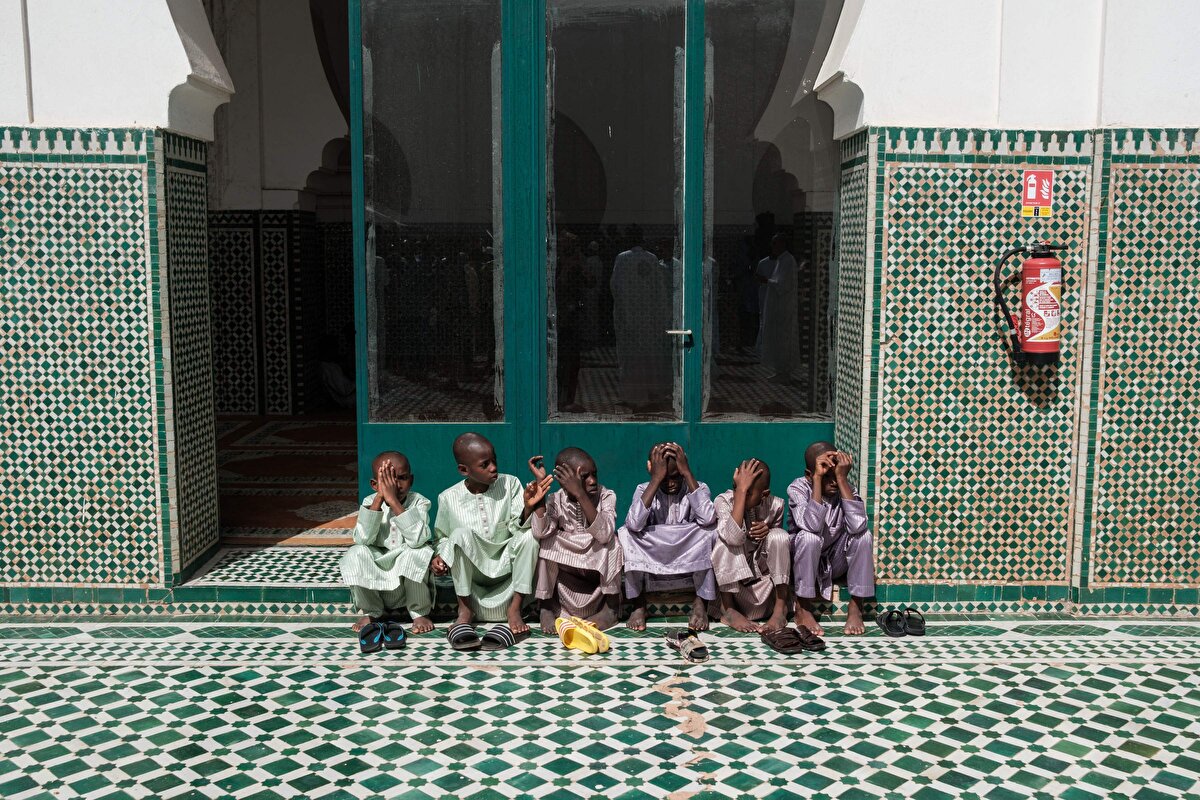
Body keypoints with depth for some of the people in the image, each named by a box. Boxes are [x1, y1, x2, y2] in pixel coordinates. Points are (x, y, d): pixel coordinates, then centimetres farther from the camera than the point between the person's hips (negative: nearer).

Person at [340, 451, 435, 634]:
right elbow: (362, 539, -22)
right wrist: (379, 498, -28)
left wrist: (393, 500, -33)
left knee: (419, 552, -30)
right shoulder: (370, 502, -5)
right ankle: (371, 612, 1)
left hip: (411, 576, -2)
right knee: (355, 554, -24)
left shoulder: (419, 502, -11)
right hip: (376, 580, 2)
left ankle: (419, 612, -7)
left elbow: (417, 539, -31)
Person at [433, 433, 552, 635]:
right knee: (461, 534, -30)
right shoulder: (449, 498, -6)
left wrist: (528, 507, -32)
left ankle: (515, 607, -17)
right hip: (472, 569, -1)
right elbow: (441, 537, 9)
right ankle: (465, 608, -15)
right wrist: (440, 556, -11)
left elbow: (518, 526, -12)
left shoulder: (510, 484, -6)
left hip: (506, 564, 1)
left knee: (529, 535, -26)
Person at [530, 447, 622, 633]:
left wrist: (580, 494, -37)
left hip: (600, 572, -1)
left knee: (611, 541, -28)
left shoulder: (606, 496, -12)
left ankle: (610, 605, -14)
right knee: (548, 541, -23)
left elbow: (604, 534, -31)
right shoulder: (556, 501, -9)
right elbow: (540, 532, -29)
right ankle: (548, 604, -11)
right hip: (565, 572, 1)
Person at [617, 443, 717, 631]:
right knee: (625, 534, -24)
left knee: (710, 531, -27)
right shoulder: (644, 490, -3)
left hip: (692, 565, 0)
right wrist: (656, 479, -26)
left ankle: (701, 603, -14)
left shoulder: (698, 488, -4)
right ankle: (638, 604, -10)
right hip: (651, 567, 1)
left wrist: (688, 473, -25)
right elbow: (634, 524, -26)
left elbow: (708, 519, -28)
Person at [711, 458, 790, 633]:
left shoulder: (776, 505, -10)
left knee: (779, 535, -24)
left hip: (764, 572, 2)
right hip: (732, 575, -1)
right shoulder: (723, 501, -18)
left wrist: (768, 530, -18)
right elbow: (734, 538, -38)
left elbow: (778, 542, 8)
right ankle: (728, 608, -21)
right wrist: (740, 489, -38)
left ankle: (780, 607, -17)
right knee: (725, 540, -29)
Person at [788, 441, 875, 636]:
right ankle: (803, 609, -19)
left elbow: (857, 525, -33)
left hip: (836, 562, 3)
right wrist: (818, 477, -39)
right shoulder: (798, 488, -19)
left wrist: (842, 477, -34)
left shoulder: (844, 486, -12)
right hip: (804, 563, -3)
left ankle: (855, 608, -15)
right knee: (809, 537, -34)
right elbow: (813, 526, -39)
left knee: (862, 534, -24)